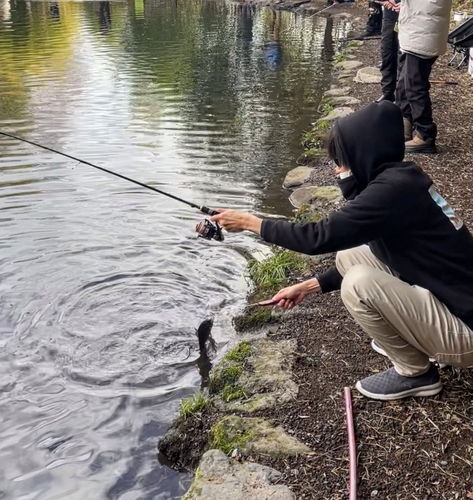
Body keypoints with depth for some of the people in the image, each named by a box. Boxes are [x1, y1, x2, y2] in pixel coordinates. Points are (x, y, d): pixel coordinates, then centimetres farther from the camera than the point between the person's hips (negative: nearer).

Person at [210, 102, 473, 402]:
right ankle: (407, 338, 15)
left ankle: (415, 373, -1)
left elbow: (321, 237, -23)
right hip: (442, 296, 9)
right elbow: (371, 261, 14)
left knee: (359, 284, -23)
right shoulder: (399, 179, 5)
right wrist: (309, 286, 12)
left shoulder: (393, 188, -24)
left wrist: (250, 222, -11)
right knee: (350, 257, 5)